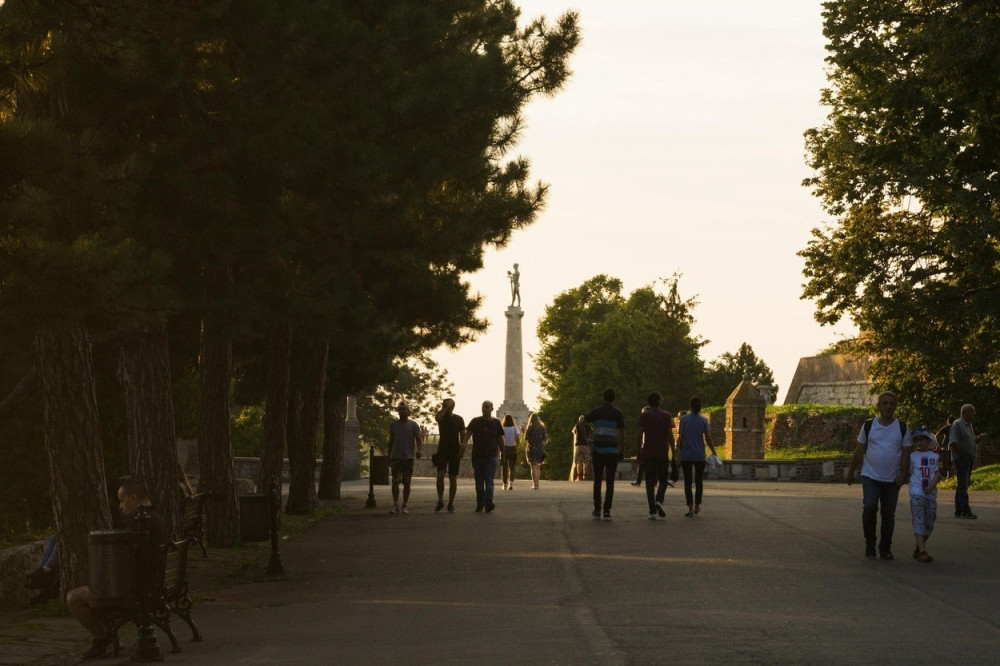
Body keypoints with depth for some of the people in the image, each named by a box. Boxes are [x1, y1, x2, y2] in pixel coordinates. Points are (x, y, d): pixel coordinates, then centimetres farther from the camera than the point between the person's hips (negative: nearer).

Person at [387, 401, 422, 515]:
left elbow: (418, 438, -5)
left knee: (406, 483, 4)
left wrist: (418, 450, -25)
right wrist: (389, 457, 13)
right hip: (396, 457, 1)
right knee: (395, 481, -11)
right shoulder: (393, 425, 10)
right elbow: (391, 441, 15)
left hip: (408, 457, -1)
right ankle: (395, 505, -14)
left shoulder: (413, 425, 3)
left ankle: (404, 506, 11)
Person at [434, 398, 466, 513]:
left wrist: (462, 448, -9)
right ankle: (440, 501, 0)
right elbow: (437, 417, -22)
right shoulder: (442, 417, 4)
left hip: (454, 451, 0)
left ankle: (451, 504, 8)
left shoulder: (458, 419, 4)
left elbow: (463, 435, 3)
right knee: (440, 475, -12)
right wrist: (445, 407, -16)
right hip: (442, 450, 0)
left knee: (453, 478, 2)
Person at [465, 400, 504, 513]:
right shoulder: (475, 422, 4)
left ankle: (488, 503, -22)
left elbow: (500, 440, 12)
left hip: (491, 457, -1)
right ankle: (479, 504, 16)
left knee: (489, 481, -11)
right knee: (479, 482, 8)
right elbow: (467, 434, -7)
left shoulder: (496, 423, 7)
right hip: (477, 456, 1)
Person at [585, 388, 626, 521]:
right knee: (610, 482, 2)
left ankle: (597, 510, 7)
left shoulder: (596, 411, 1)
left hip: (598, 450, 1)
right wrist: (622, 451, 5)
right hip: (612, 450, -1)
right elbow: (622, 433, -2)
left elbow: (584, 421, 17)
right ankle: (607, 511, -6)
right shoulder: (617, 413, -2)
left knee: (597, 481, 10)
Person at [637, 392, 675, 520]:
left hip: (648, 453, 1)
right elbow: (670, 436, -4)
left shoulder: (644, 415, 3)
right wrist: (674, 453, 1)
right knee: (663, 480, 11)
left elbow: (640, 434, -1)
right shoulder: (667, 416, -1)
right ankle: (659, 501, -15)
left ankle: (652, 511, -3)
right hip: (663, 453, -1)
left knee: (650, 482, 3)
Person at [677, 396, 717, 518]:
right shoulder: (704, 420, -3)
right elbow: (708, 439, -5)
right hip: (700, 455, 1)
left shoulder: (683, 419, -3)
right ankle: (697, 506, 24)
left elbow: (680, 437, -2)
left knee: (688, 482, 1)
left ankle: (690, 508, -8)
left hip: (686, 455, -1)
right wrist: (714, 453, 4)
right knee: (699, 481, 16)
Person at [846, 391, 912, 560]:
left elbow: (906, 453, 3)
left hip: (892, 480, 1)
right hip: (870, 476, -1)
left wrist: (903, 474, -10)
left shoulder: (902, 428, 4)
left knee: (888, 514, 4)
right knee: (870, 508, -17)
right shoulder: (869, 426, 4)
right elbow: (859, 451, 9)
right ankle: (869, 543, 1)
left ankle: (885, 548, 16)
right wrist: (851, 472, 10)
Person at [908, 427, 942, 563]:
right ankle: (922, 551, -20)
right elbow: (909, 473, 12)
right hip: (916, 492, -2)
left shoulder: (935, 456, 7)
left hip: (931, 493, 2)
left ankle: (919, 548, 24)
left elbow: (938, 473, 0)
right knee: (919, 521, -12)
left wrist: (932, 486, -14)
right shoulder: (912, 456, 7)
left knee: (929, 522, 7)